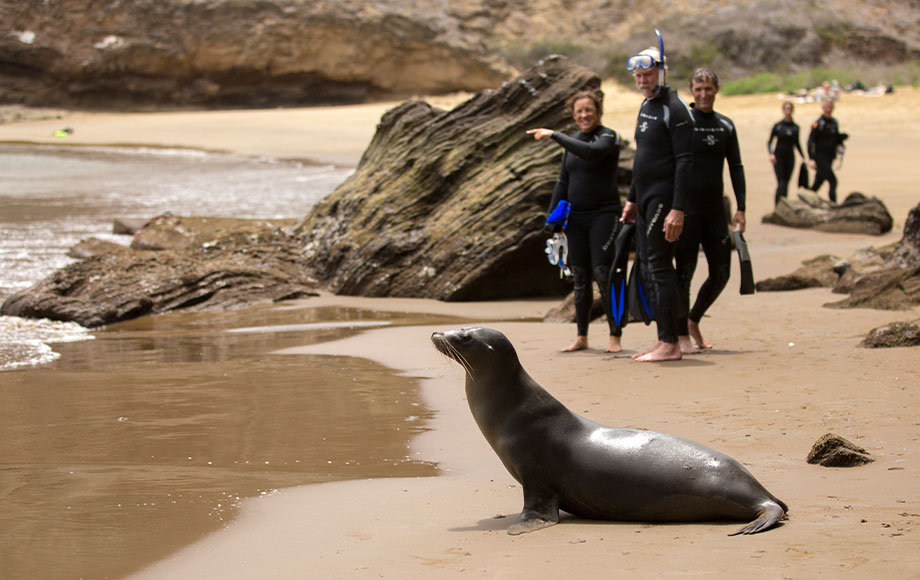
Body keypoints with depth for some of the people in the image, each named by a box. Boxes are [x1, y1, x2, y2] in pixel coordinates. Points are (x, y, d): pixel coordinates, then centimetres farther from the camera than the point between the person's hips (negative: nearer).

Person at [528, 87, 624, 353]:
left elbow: (590, 152, -29)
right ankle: (581, 337, 13)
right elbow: (563, 181, 20)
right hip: (576, 217, 6)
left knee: (604, 273, -12)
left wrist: (553, 135, -27)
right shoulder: (572, 142, 13)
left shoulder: (608, 137, -7)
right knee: (580, 277, 7)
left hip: (604, 214, -6)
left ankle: (615, 337, -9)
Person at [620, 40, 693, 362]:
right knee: (647, 266, 9)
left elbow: (684, 162, -18)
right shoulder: (646, 106, 17)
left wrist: (678, 209, -24)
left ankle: (670, 344, -9)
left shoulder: (675, 109, -12)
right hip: (646, 199, 10)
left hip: (664, 199, -10)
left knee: (660, 267, -11)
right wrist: (632, 199, 24)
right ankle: (663, 340, 14)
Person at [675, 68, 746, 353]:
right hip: (687, 209, -5)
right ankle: (682, 335, 7)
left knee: (721, 273, 5)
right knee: (685, 273, -2)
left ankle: (693, 320, 26)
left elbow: (736, 168, 13)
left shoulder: (725, 125, 10)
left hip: (715, 210, 5)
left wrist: (741, 208, 6)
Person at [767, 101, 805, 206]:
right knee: (781, 184, -12)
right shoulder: (777, 126, -3)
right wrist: (771, 154, -17)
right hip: (778, 158, -3)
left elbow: (797, 144, 17)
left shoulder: (795, 127, 6)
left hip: (790, 158, 3)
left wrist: (804, 158, 12)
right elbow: (769, 142, 0)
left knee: (786, 184, 6)